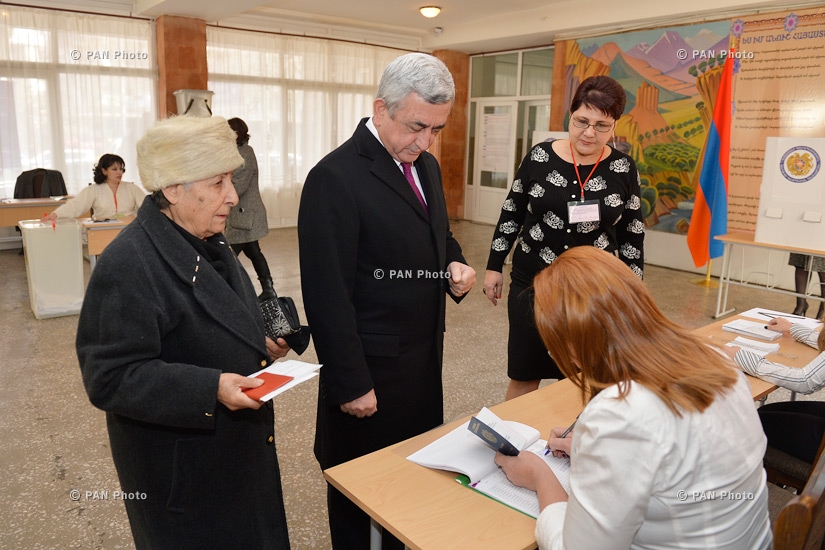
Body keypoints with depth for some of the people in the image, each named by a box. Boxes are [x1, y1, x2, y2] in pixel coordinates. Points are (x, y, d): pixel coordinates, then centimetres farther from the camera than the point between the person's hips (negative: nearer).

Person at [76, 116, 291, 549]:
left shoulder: (207, 243, 5)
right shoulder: (127, 266, -24)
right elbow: (110, 378, -25)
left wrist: (260, 345, 1)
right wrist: (210, 389, -32)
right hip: (182, 472, -8)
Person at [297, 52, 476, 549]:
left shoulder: (426, 166, 6)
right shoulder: (337, 177, -19)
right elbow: (328, 295, -19)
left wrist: (456, 265, -3)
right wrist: (351, 383, -17)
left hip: (425, 356, 8)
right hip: (372, 366, -7)